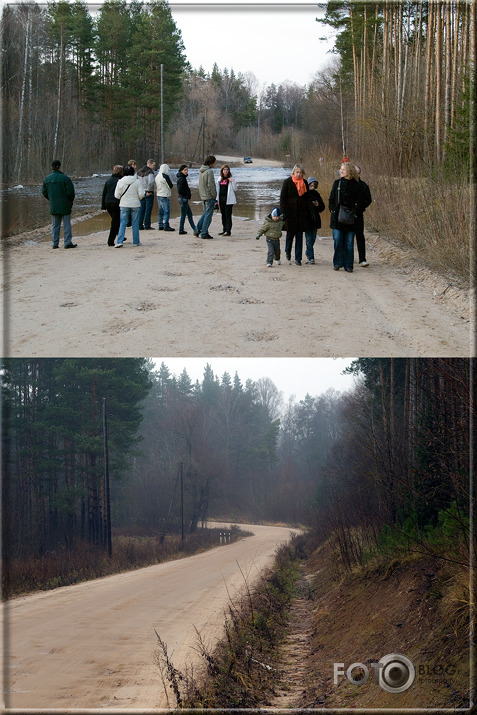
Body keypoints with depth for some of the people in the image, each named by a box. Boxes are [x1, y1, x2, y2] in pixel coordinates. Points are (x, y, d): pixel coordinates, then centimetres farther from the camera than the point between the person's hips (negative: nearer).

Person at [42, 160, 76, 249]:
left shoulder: (47, 179, 4)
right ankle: (68, 242, -3)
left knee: (55, 225, 11)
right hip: (65, 206, -5)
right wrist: (71, 201, 5)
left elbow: (44, 192, 9)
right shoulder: (65, 178, -13)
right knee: (67, 224, 0)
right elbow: (70, 192, -12)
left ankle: (55, 243, 10)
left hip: (53, 206, 5)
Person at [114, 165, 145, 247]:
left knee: (123, 223, 4)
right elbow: (141, 194, -7)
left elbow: (117, 195, -2)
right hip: (135, 205, 0)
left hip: (124, 205, 0)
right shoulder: (137, 182, -7)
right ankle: (136, 242, 15)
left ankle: (119, 241, -7)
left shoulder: (120, 182, -5)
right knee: (135, 224, 9)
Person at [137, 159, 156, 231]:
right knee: (148, 209, 0)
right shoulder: (150, 172, -14)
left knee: (141, 209, 11)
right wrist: (149, 190, -14)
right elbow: (150, 182, -28)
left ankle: (140, 226, 12)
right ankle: (147, 226, 1)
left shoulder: (139, 172, 10)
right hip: (148, 193, -7)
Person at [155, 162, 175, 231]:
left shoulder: (157, 176, 9)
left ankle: (160, 225, 15)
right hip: (165, 196, -8)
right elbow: (171, 186, -10)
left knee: (161, 211, 13)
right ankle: (166, 226, -8)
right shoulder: (165, 176, -16)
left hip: (159, 195, 8)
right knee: (167, 211, -6)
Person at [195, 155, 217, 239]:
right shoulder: (209, 171, -16)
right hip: (209, 196, -8)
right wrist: (214, 195, -9)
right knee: (208, 214, -2)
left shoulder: (201, 171, 10)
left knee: (205, 213, 18)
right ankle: (204, 233, 0)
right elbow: (210, 185, -20)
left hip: (203, 196, 8)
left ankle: (197, 230, 15)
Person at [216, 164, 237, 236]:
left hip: (228, 199, -5)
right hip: (221, 199, 5)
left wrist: (233, 182, -18)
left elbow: (235, 189, -3)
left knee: (228, 215, -7)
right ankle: (224, 230, 18)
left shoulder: (231, 178, -1)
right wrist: (217, 199, 13)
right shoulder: (219, 179, 13)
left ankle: (228, 231, -7)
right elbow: (218, 189, 16)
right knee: (223, 215, 10)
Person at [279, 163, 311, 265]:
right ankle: (287, 252, 31)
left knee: (299, 236, 2)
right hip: (290, 213, -3)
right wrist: (283, 212, -11)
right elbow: (282, 198, -3)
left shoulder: (304, 182, 7)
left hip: (302, 213, 3)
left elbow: (307, 198, 12)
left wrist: (308, 212, 5)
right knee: (290, 234, 4)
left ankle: (298, 258, 6)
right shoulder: (287, 182, -3)